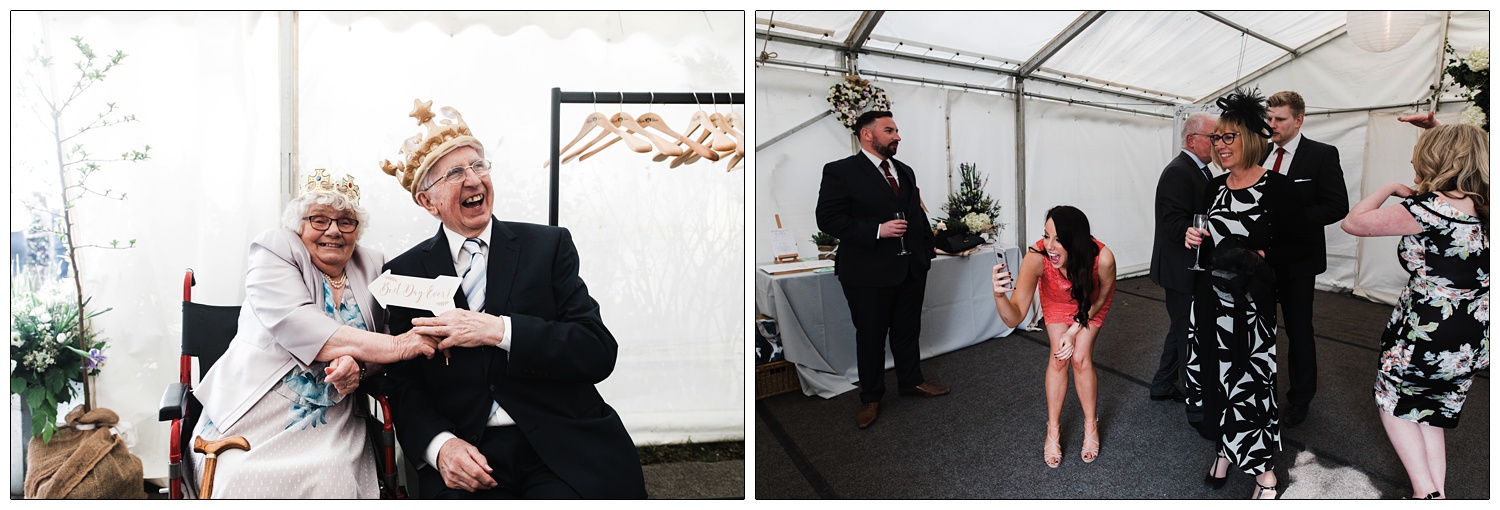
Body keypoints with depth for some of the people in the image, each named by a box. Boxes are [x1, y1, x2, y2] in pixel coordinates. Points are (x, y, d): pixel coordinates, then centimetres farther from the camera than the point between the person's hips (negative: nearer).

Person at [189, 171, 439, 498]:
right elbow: (294, 324, -19)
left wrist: (359, 366, -20)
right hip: (258, 414, -2)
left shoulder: (372, 267, 9)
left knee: (333, 482, -24)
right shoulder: (275, 248, 0)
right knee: (251, 482, -26)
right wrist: (395, 346, -26)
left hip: (331, 423, 2)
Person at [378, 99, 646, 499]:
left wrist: (498, 330, -15)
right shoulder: (405, 273, 10)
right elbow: (404, 383, 8)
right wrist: (440, 444, -11)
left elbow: (599, 352, -4)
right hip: (468, 458, 1)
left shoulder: (550, 246, 5)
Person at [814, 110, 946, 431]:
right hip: (869, 271, -6)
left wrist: (927, 248, 10)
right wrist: (877, 231, -21)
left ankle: (910, 382, 36)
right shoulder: (840, 172, -9)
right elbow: (828, 218, -16)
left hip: (912, 268, 6)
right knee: (870, 336, 7)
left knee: (908, 330, 18)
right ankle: (870, 398, 22)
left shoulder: (905, 172, 13)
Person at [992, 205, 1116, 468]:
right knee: (1059, 357, -9)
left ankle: (1091, 427, 14)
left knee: (1080, 358, -9)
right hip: (1056, 300, 0)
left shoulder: (1102, 258, -41)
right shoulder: (1036, 257, -42)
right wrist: (999, 295, -64)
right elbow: (1015, 318, -44)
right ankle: (1053, 432, 7)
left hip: (1091, 301, 0)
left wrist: (1074, 331, -16)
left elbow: (1102, 297, -15)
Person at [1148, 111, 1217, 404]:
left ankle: (1162, 386, 32)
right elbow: (1176, 225, -26)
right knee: (1190, 336, 1)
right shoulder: (1178, 173, -18)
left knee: (1182, 330, 20)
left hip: (1194, 270, 11)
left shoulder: (1199, 171, 14)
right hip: (1183, 272, -11)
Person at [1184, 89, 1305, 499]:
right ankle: (1226, 450, 29)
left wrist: (1263, 258, -23)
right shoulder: (1214, 188, 9)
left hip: (1251, 304, -5)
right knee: (1215, 375, 11)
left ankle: (1264, 474, 12)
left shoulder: (1276, 187, -8)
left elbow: (1297, 245, -6)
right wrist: (1195, 241, -2)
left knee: (1249, 380, -3)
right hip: (1210, 300, 6)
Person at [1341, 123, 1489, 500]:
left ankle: (1426, 492, 9)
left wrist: (1389, 189, -1)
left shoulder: (1431, 208, -21)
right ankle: (1437, 491, 21)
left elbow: (1353, 222, -16)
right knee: (1432, 410, 20)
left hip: (1426, 334, -7)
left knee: (1392, 399, 16)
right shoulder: (1484, 210, 1)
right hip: (1472, 339, 7)